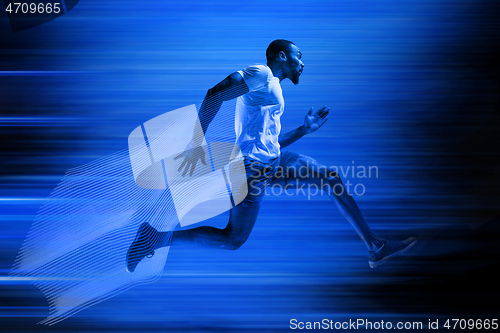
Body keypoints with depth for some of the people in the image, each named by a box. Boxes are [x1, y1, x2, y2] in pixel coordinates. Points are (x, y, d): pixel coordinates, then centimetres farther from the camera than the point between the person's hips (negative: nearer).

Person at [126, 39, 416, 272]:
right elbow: (215, 94, -21)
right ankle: (157, 238, 2)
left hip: (274, 161, 10)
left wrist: (305, 130, 26)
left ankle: (376, 247, 9)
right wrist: (197, 142, -26)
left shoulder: (273, 89, 25)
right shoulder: (260, 74, -6)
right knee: (233, 240, -9)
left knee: (332, 179, 6)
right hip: (253, 166, -9)